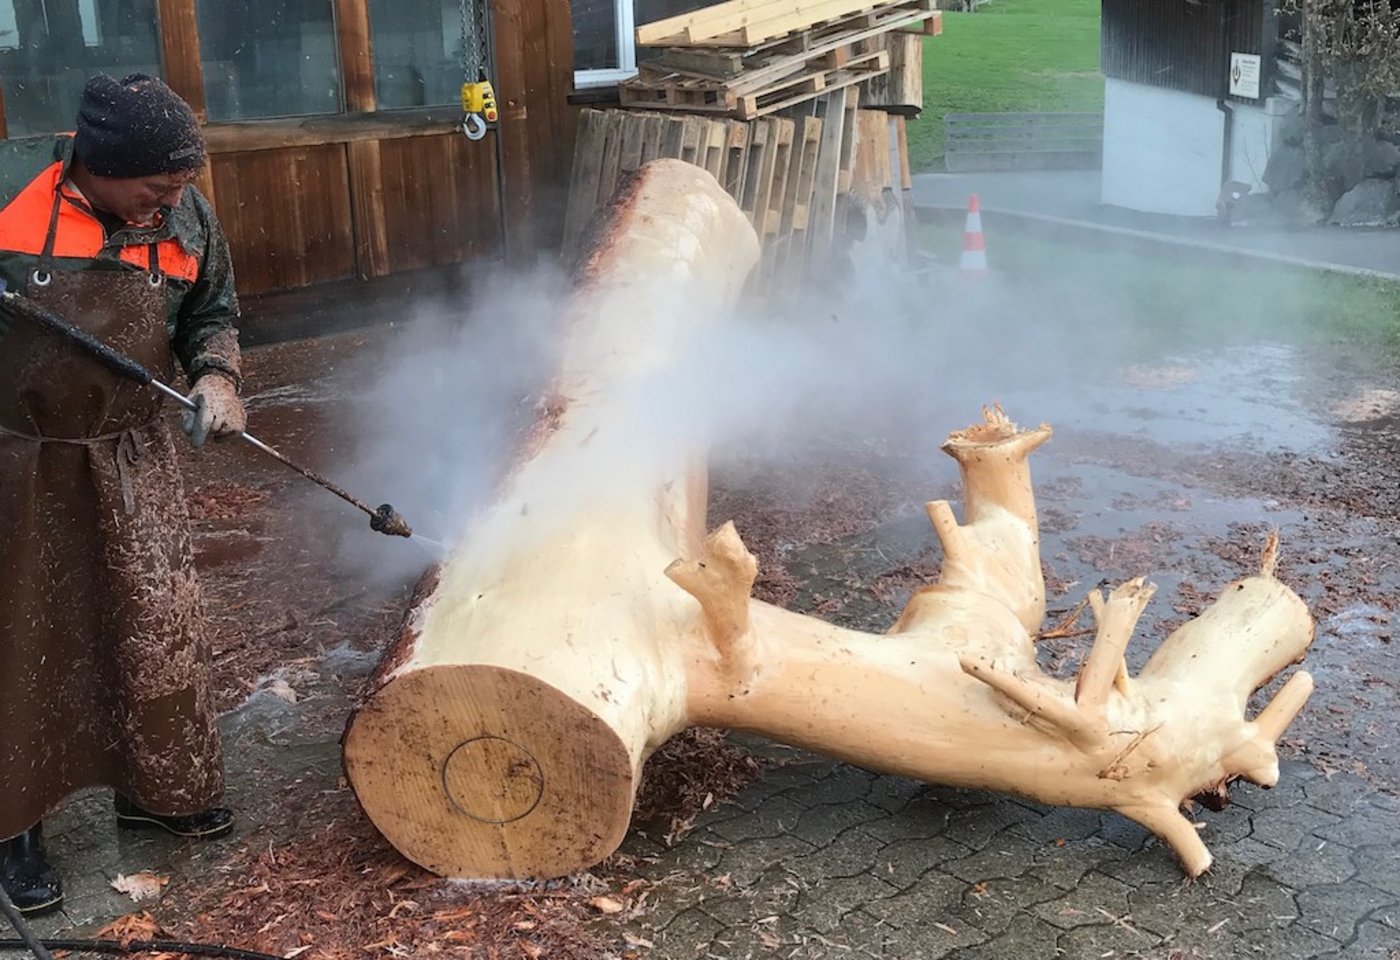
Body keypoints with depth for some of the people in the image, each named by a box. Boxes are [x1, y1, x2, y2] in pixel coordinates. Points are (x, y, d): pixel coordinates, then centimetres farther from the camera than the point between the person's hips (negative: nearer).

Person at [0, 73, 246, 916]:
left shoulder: (185, 217, -4)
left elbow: (211, 312, 11)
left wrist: (216, 374, -9)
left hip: (132, 458, 3)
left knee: (158, 625, 11)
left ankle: (157, 789, 34)